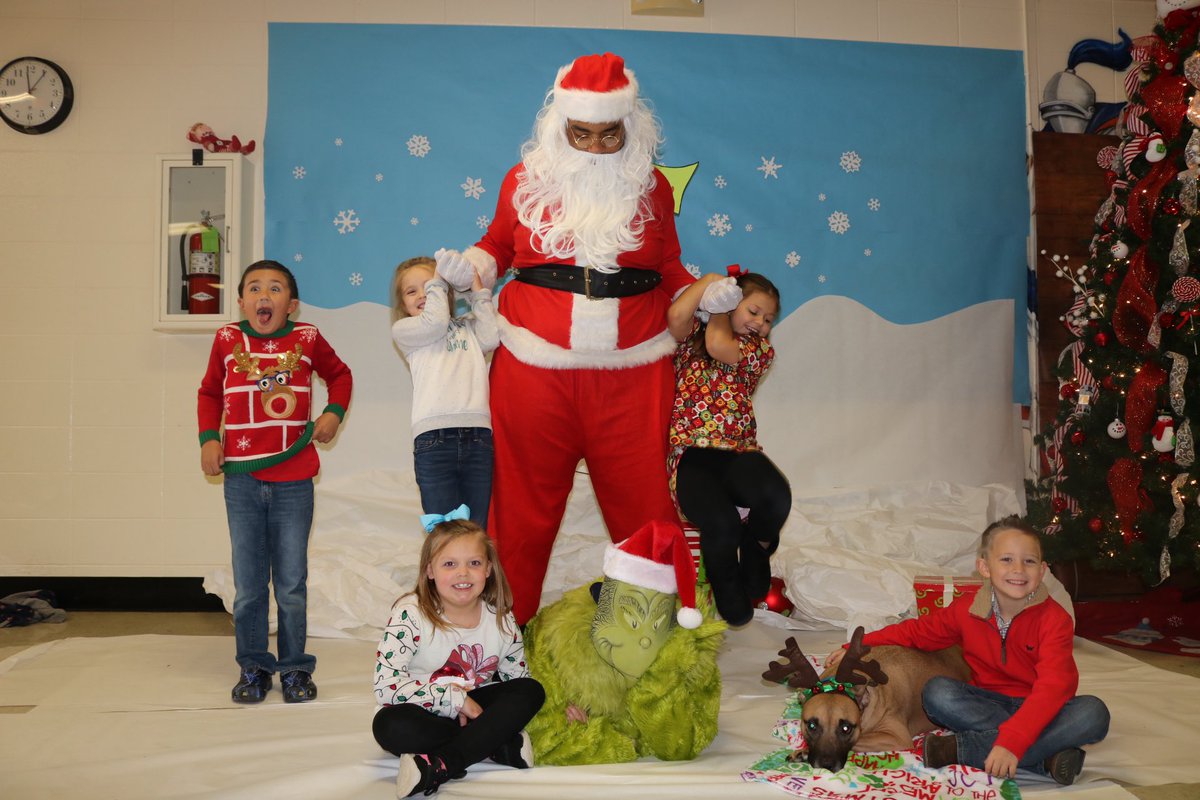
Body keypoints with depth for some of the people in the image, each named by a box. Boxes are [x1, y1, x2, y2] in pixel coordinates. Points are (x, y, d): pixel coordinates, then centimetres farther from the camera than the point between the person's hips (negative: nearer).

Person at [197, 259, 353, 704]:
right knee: (248, 584, 8)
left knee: (292, 584, 7)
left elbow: (339, 374, 18)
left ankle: (295, 667, 20)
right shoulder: (227, 340, 2)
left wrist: (334, 413, 2)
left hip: (294, 480, -1)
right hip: (241, 479, 1)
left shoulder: (307, 339, 1)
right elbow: (209, 392, 15)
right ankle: (253, 668, 22)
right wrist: (208, 438, 2)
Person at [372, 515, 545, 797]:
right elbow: (386, 685, -24)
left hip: (473, 708, 4)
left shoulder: (501, 620, -3)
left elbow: (518, 679, 9)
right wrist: (454, 697, -22)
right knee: (389, 725, -35)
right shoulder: (411, 614, -16)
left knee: (531, 690, -19)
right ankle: (501, 746, -27)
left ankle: (439, 765, -31)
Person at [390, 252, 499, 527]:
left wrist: (479, 293, 12)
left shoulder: (467, 325, 23)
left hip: (479, 434, 2)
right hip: (434, 438, -2)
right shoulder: (402, 329, 14)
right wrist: (437, 281, 10)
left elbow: (490, 339, 5)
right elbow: (434, 323, -3)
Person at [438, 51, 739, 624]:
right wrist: (469, 266, 1)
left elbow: (669, 268, 18)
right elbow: (499, 243, 21)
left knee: (642, 506, 5)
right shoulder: (525, 180, 6)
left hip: (633, 372, 1)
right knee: (523, 508, 7)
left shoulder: (652, 187, 9)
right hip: (535, 369, 0)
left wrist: (705, 296, 1)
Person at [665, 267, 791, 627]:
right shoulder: (691, 334, 13)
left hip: (738, 451, 2)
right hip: (690, 454, -2)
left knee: (776, 496, -31)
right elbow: (676, 315, -12)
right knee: (721, 523, -30)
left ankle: (755, 549, 7)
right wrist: (710, 282, 4)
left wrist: (719, 309, 12)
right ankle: (725, 584, 7)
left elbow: (719, 346, -7)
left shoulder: (760, 348, 14)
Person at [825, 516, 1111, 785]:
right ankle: (1045, 755, -33)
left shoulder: (1055, 619, -18)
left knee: (1093, 713, -32)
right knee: (936, 691, -25)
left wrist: (1011, 741, -43)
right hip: (988, 703, 2)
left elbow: (1052, 687, -29)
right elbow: (917, 631, 8)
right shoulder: (967, 610, -5)